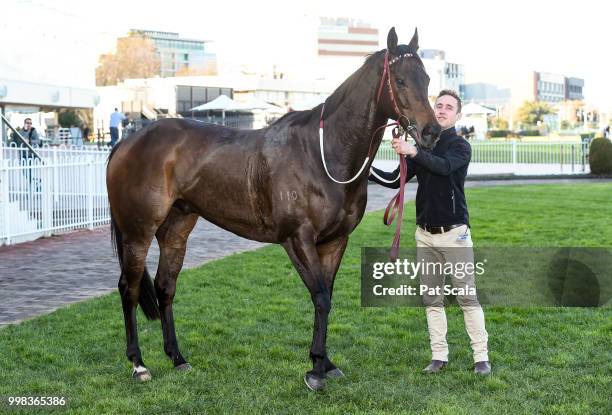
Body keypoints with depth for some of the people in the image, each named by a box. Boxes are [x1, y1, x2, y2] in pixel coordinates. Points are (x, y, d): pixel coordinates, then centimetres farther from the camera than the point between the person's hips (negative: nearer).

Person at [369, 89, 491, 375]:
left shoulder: (460, 146, -5)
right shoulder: (421, 145, 12)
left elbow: (444, 166, -27)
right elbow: (396, 180, 11)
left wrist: (413, 152, -39)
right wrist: (368, 170, -3)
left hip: (454, 233, -5)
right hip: (425, 233, 5)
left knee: (467, 296, -3)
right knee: (431, 299, 7)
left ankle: (481, 356, 4)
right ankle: (439, 356, 15)